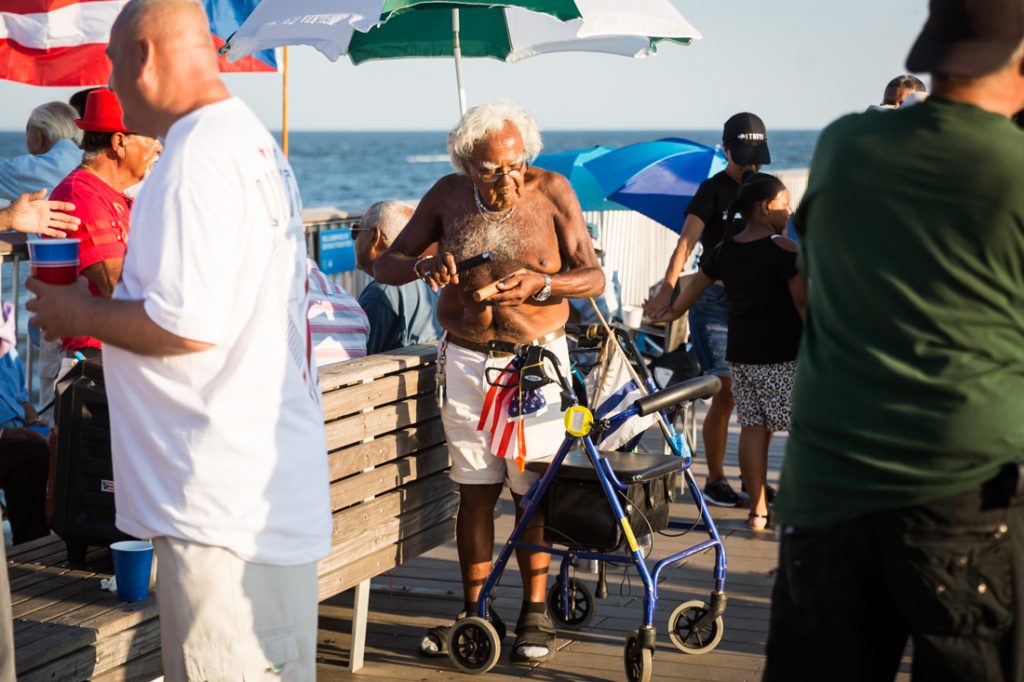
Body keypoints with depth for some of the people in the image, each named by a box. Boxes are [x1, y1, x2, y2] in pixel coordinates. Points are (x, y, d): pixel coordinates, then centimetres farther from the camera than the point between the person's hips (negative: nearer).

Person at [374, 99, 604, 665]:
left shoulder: (551, 191, -4)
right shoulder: (448, 195, 2)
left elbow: (593, 277, -4)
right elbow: (384, 265, 6)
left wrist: (540, 284, -23)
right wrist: (423, 266, -16)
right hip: (465, 362, 2)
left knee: (532, 491, 0)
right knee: (474, 489, 5)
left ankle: (534, 614, 11)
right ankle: (475, 612, 14)